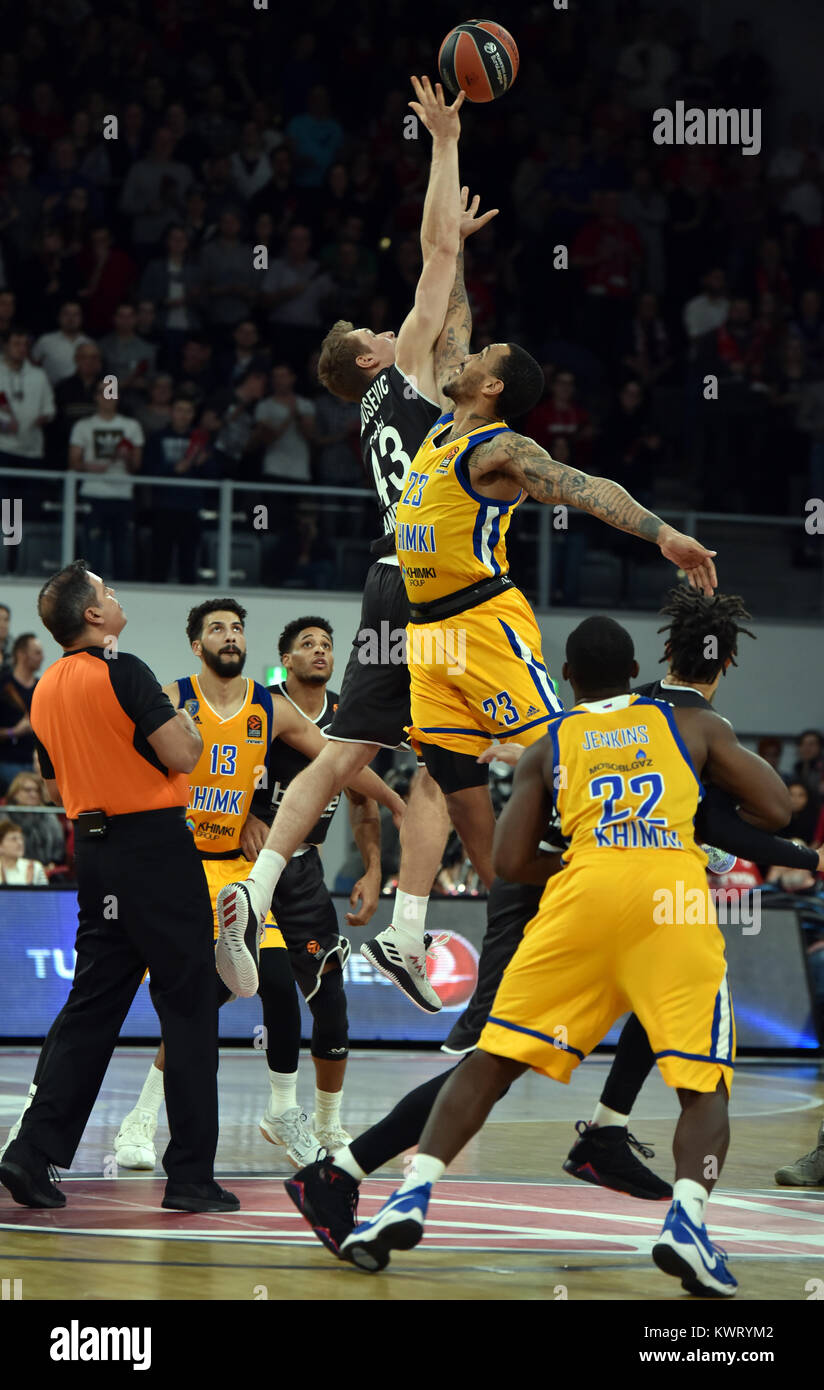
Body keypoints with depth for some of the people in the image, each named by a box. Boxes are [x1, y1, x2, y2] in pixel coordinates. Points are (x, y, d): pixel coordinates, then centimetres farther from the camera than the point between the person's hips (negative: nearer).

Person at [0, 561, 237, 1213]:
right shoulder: (122, 672, -14)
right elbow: (180, 757, -16)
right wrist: (188, 729, 3)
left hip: (93, 848, 7)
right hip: (155, 847, -7)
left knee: (91, 1005, 11)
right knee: (189, 1007, 0)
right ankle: (190, 1173, 0)